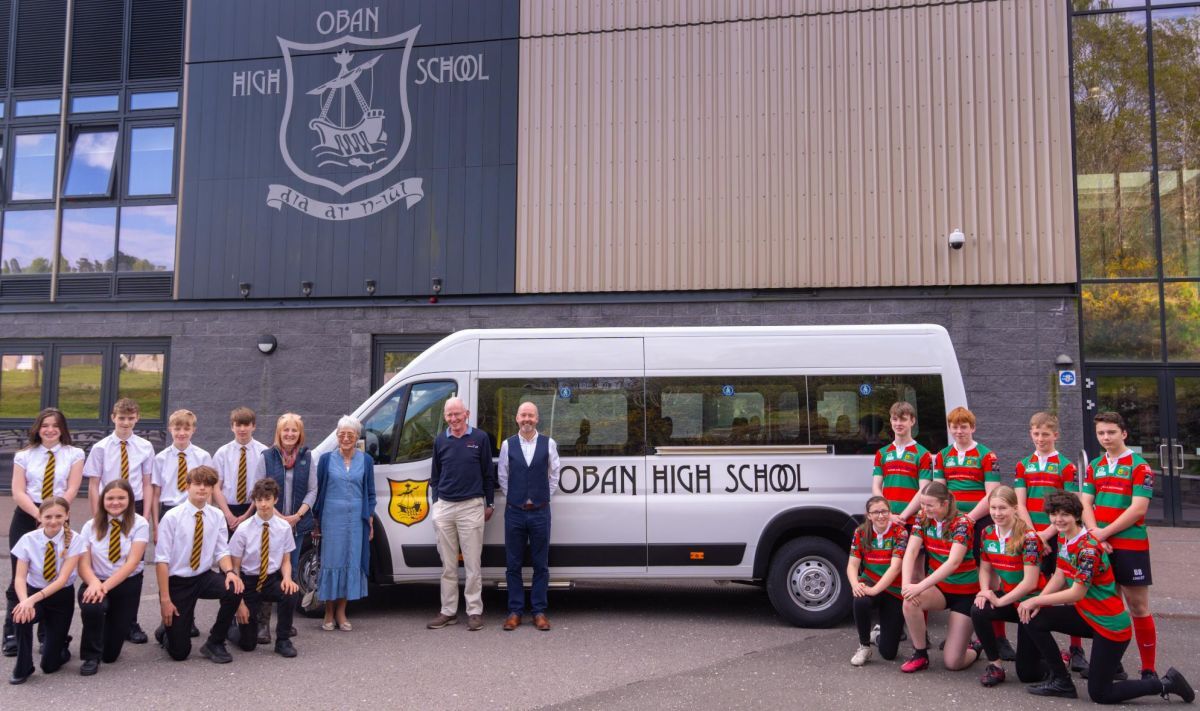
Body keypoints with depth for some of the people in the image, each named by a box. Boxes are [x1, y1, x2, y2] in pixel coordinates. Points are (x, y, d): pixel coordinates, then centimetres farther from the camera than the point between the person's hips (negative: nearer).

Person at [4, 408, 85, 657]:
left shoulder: (74, 454, 2)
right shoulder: (24, 455, 6)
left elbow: (72, 490, -5)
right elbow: (18, 492, -3)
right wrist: (39, 515, -16)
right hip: (26, 517, 1)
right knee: (20, 576, 1)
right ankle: (12, 635, 9)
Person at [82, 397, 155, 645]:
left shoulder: (145, 447, 0)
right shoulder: (100, 448, -3)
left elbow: (147, 484, 2)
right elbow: (93, 486, -2)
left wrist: (145, 515, -2)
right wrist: (97, 517, -5)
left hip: (135, 508, 1)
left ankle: (130, 622, 17)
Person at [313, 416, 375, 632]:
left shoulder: (366, 461, 6)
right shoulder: (326, 459, 3)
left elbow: (370, 493, 11)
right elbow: (318, 491, 5)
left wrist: (370, 521, 5)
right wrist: (317, 522, 2)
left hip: (356, 519, 1)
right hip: (331, 518, -1)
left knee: (352, 563, 4)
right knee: (331, 561, 2)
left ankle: (341, 612, 15)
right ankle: (329, 613, 13)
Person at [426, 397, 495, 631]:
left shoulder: (480, 438, 0)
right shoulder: (440, 440, 9)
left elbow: (488, 473, 4)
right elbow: (435, 475, 17)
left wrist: (489, 504, 4)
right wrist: (436, 501, 10)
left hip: (471, 507, -3)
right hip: (444, 507, 3)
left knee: (472, 564, 1)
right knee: (448, 565, 10)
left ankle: (474, 612, 9)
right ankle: (448, 611, 18)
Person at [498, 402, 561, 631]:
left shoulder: (548, 444, 0)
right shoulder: (508, 445, 1)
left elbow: (555, 474, 8)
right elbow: (503, 477, 8)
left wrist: (544, 497, 6)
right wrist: (514, 499, 6)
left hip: (540, 512, -1)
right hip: (514, 512, 1)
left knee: (540, 565, 5)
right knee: (513, 565, 6)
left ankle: (539, 611, 14)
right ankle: (515, 611, 15)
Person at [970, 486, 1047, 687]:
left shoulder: (1028, 537, -22)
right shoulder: (988, 533, -4)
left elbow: (1030, 582, -23)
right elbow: (985, 569, 6)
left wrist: (999, 601, -22)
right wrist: (985, 592, -13)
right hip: (1008, 596, 5)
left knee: (1028, 673, -4)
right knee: (978, 611, -29)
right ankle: (995, 664, -8)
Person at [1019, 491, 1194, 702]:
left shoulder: (1088, 548, -25)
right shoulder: (1063, 538, 2)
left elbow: (1077, 593, -25)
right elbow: (1059, 576, 6)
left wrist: (1035, 600, -19)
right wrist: (1037, 602, -9)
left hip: (1109, 625, -8)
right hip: (1086, 615, 8)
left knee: (1100, 694, 0)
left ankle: (1167, 683, 15)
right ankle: (1061, 681, 8)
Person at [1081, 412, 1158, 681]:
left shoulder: (1139, 466, -5)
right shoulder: (1095, 466, 11)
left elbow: (1138, 509, -13)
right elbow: (1086, 504, 6)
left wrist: (1104, 533, -14)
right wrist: (1095, 534, -10)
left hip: (1131, 546, -5)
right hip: (1100, 546, 5)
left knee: (1138, 607, -1)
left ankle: (1148, 670, 8)